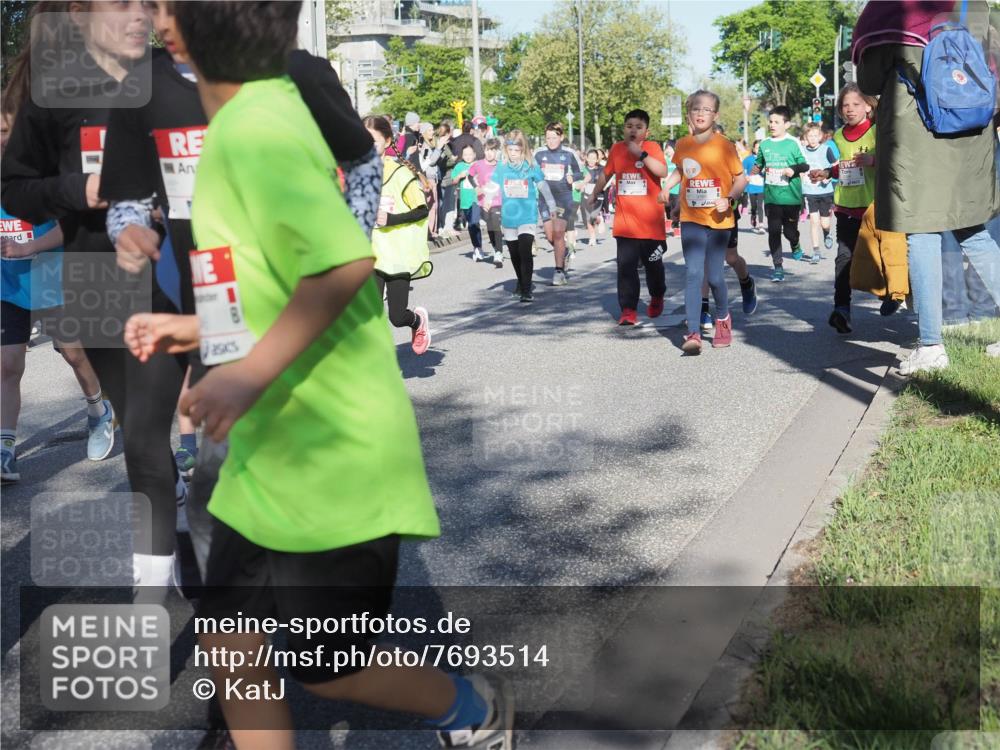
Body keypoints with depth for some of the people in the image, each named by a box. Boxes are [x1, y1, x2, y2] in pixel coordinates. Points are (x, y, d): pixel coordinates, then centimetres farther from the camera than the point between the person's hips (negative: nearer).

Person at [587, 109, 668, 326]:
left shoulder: (652, 147, -6)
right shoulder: (617, 149, 6)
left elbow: (663, 172, -24)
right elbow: (606, 173, 23)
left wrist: (641, 154, -27)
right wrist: (594, 195, 33)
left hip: (651, 222, -2)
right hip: (625, 222, 2)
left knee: (653, 264, 13)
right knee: (626, 267, -5)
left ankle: (657, 298, 39)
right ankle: (628, 310, -2)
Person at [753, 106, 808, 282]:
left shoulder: (793, 143, -4)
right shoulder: (764, 144, 6)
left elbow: (805, 164, 0)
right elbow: (759, 163, 20)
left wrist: (794, 169, -18)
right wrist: (757, 169, 0)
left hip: (791, 196, -2)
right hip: (771, 197, 3)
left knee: (790, 230, 4)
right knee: (773, 231, -2)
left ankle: (795, 246, 39)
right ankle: (778, 267, 5)